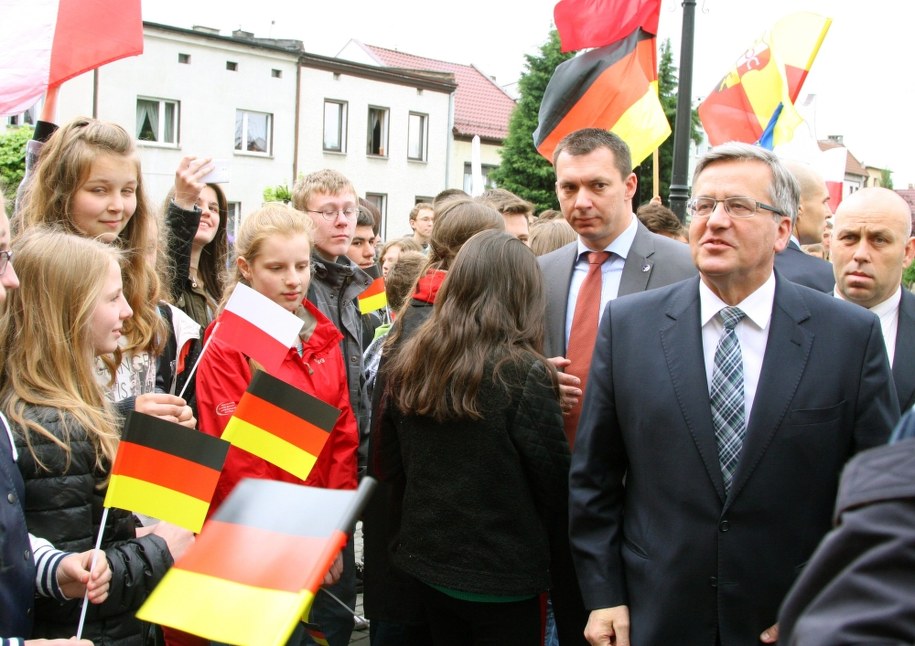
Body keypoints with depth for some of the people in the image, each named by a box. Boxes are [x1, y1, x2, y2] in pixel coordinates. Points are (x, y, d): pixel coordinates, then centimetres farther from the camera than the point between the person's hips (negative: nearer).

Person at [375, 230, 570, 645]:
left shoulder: (405, 365, -3)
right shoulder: (524, 374, -19)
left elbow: (390, 463, 8)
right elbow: (557, 490, -13)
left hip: (426, 565, 5)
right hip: (503, 578, -5)